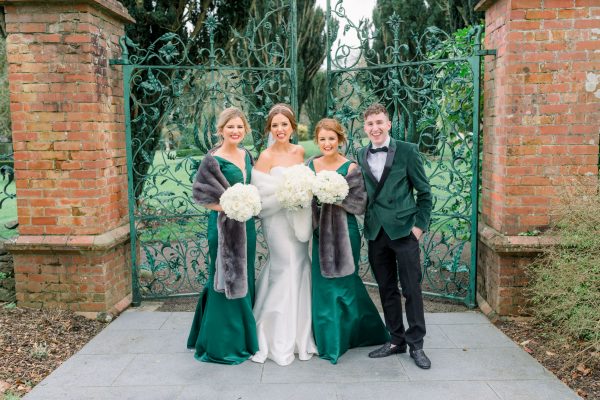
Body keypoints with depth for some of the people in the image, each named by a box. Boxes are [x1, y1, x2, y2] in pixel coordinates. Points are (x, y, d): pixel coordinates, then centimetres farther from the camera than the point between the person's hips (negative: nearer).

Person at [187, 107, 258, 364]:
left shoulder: (246, 155, 9)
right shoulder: (213, 160, -12)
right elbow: (201, 195, -15)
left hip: (246, 225, 7)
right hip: (225, 226, -7)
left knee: (244, 281, 15)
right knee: (226, 282, 0)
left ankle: (242, 338, 31)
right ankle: (222, 345, 14)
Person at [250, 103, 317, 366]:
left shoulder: (300, 151, 7)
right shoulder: (266, 157, -10)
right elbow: (261, 196, -13)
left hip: (298, 220, 6)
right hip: (277, 221, -6)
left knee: (300, 271, 10)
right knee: (285, 273, -3)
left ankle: (300, 335, 27)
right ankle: (281, 343, 14)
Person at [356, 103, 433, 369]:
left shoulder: (407, 151, -3)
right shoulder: (360, 156, 8)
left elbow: (424, 192, -1)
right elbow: (363, 193, 12)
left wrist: (420, 225, -7)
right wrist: (369, 222, 2)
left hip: (404, 230, -4)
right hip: (376, 233, 4)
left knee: (412, 289, 2)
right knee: (387, 290, 12)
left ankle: (416, 344, 16)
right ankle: (396, 340, 25)